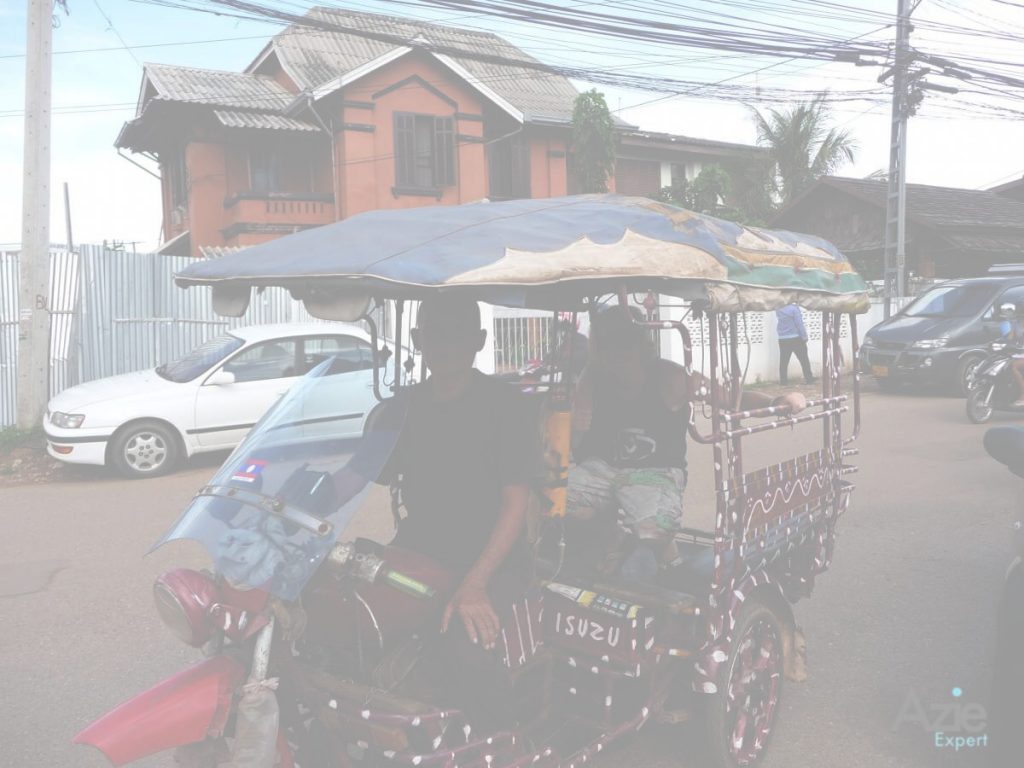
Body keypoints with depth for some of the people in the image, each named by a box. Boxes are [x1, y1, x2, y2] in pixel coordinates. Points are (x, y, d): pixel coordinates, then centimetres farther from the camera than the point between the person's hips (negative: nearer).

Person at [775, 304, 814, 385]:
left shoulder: (778, 310, 2)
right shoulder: (794, 308, -13)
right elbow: (799, 324, -12)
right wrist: (804, 337, -5)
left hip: (782, 339, 4)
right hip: (795, 338, -4)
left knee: (784, 360, 5)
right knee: (804, 359, 6)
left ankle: (783, 380, 5)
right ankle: (809, 378, 11)